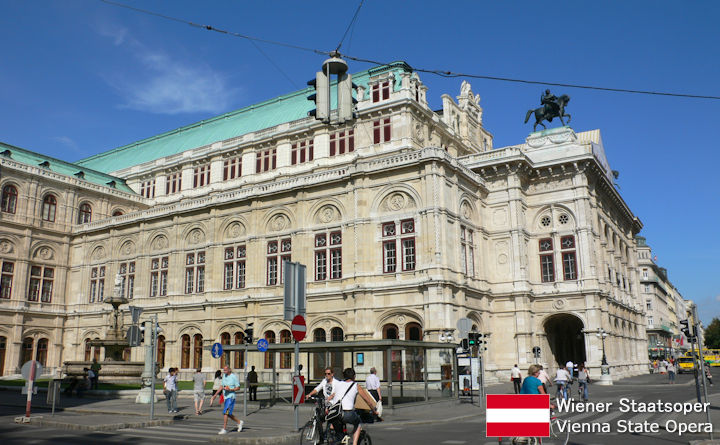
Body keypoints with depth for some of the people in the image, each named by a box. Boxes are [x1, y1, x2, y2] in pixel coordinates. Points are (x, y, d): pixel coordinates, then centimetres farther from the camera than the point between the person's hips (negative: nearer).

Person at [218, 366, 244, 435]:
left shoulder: (234, 377, -11)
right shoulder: (224, 375, 9)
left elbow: (238, 387, -8)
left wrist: (230, 389, -20)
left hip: (231, 397, -8)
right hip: (225, 397, 8)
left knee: (225, 413, -13)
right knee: (228, 414, 12)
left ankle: (224, 429, -8)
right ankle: (239, 422, 30)